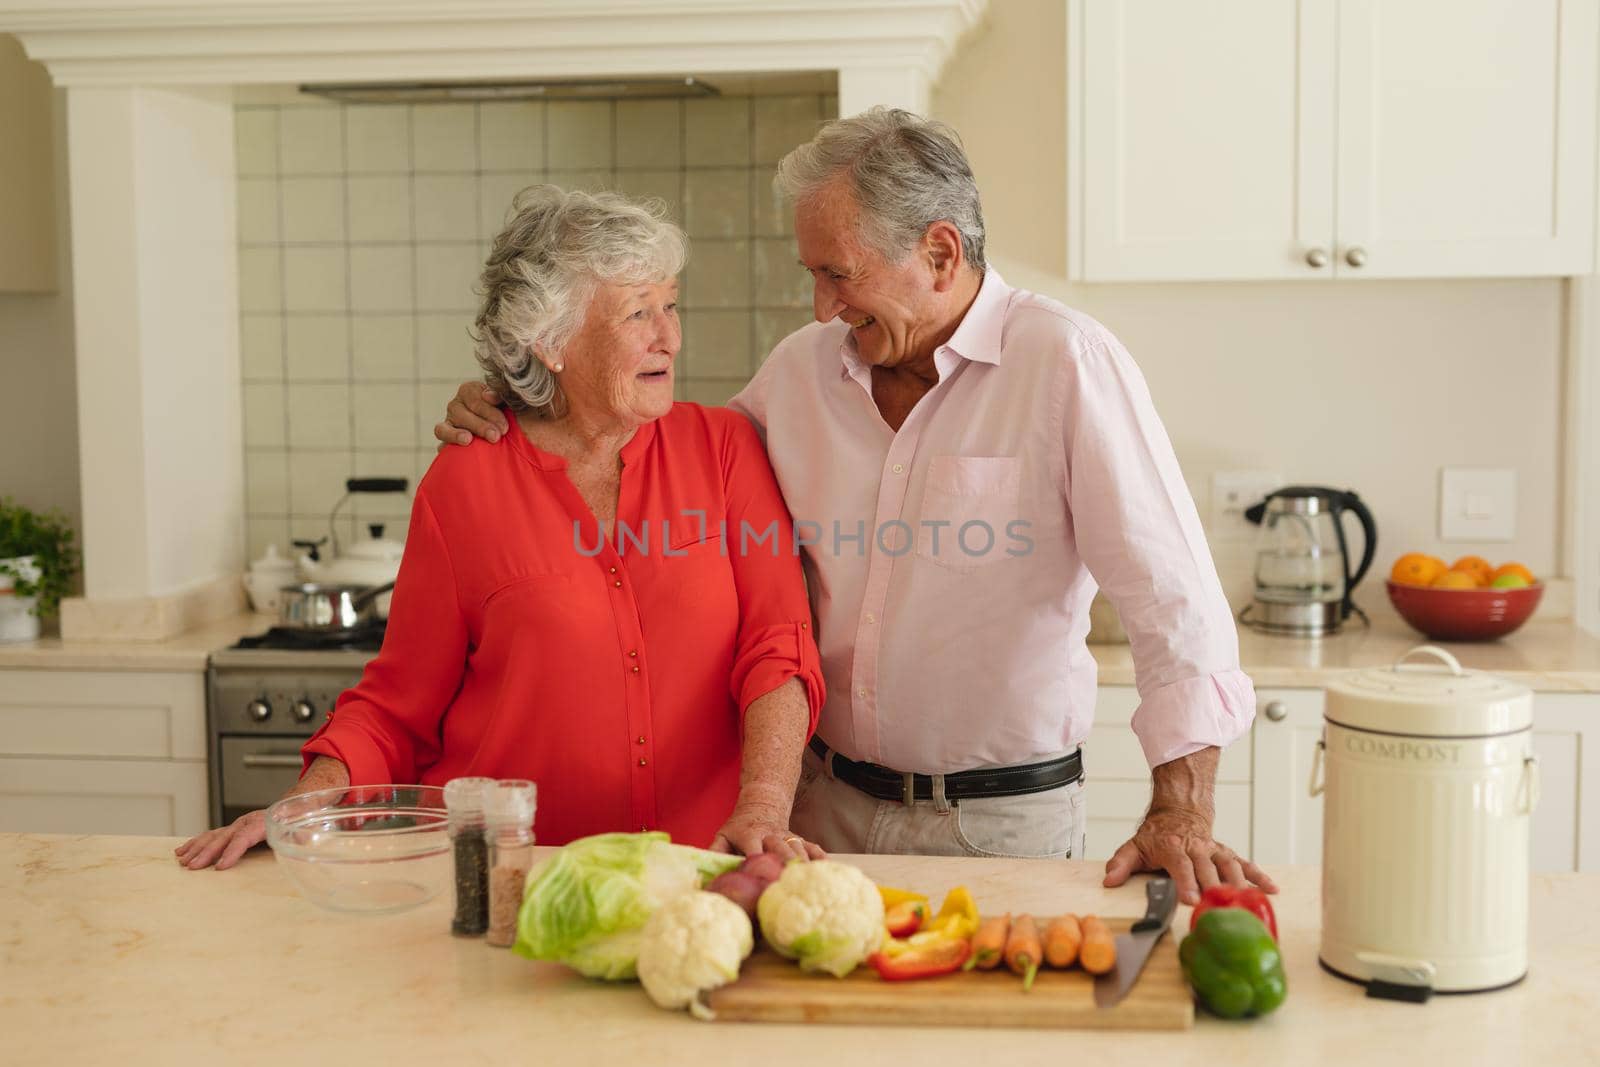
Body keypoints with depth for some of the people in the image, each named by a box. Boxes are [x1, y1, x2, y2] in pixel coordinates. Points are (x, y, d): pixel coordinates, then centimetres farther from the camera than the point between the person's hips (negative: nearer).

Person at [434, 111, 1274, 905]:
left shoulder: (1065, 363, -14)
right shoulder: (802, 367, 3)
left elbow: (1171, 594, -18)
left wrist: (1182, 812, -26)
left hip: (1001, 822, -4)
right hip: (829, 804, 5)